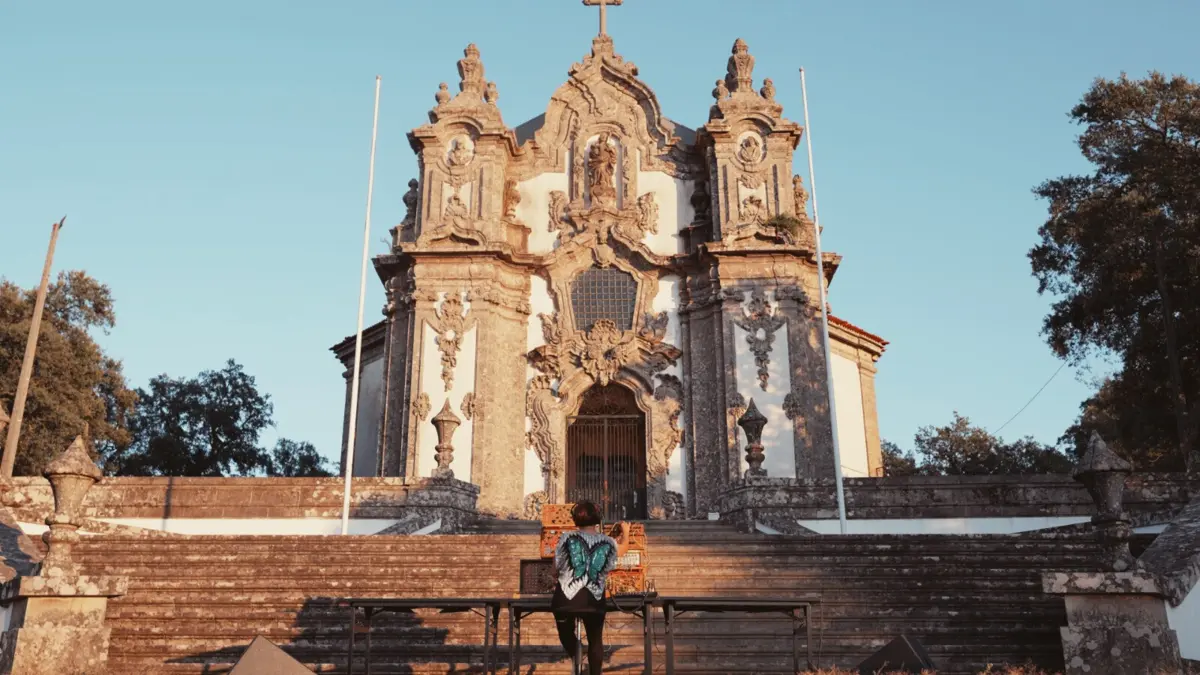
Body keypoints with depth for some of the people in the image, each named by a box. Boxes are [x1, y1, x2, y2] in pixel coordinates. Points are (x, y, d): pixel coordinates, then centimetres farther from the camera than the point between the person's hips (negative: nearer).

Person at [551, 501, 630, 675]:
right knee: (595, 641, 16)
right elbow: (622, 549, 30)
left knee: (566, 635, 22)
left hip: (565, 599, -1)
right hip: (593, 600, 1)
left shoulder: (567, 538, 1)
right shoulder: (608, 543, 7)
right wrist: (625, 531, 48)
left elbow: (556, 568, 6)